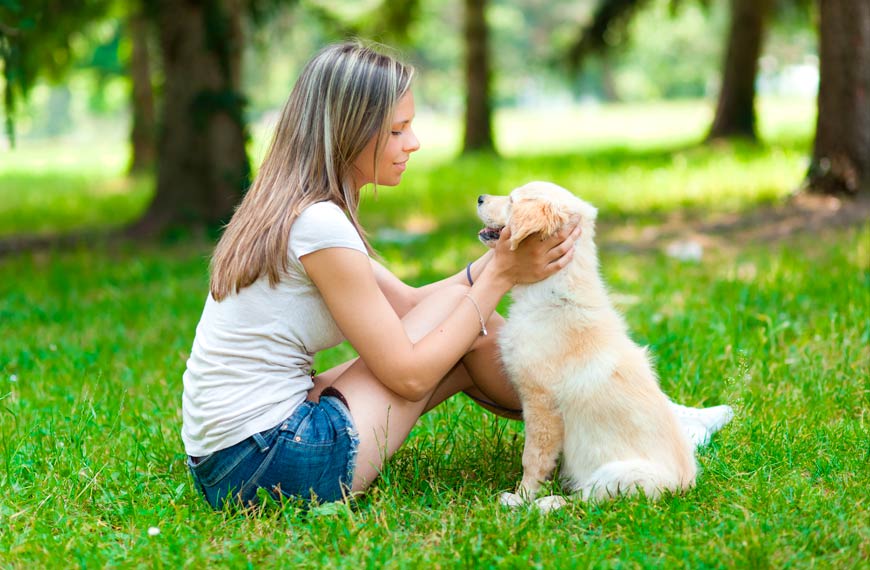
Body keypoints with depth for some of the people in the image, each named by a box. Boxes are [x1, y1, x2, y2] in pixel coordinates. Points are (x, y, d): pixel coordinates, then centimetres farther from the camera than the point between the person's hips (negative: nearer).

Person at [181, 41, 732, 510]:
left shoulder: (287, 209, 11)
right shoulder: (320, 226, -19)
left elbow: (407, 306, 16)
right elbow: (408, 375, -14)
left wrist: (501, 257, 2)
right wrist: (501, 276, -6)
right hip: (269, 463, -9)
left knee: (459, 332, 12)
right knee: (463, 313, 1)